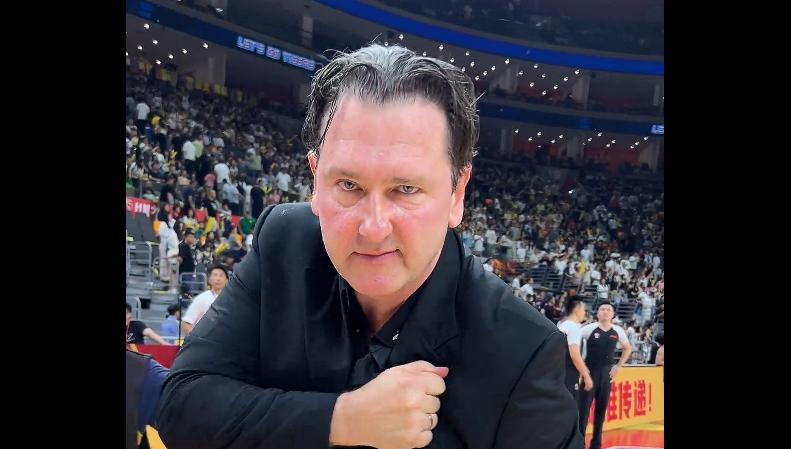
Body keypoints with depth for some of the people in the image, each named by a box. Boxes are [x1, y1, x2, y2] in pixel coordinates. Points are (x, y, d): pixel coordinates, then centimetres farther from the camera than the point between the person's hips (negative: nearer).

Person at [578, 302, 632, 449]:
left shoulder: (618, 331, 2)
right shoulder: (589, 329, -10)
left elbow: (628, 348, 19)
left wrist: (618, 366, 10)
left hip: (607, 374, 4)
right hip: (589, 372, -4)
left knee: (601, 410, 10)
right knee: (583, 409, -4)